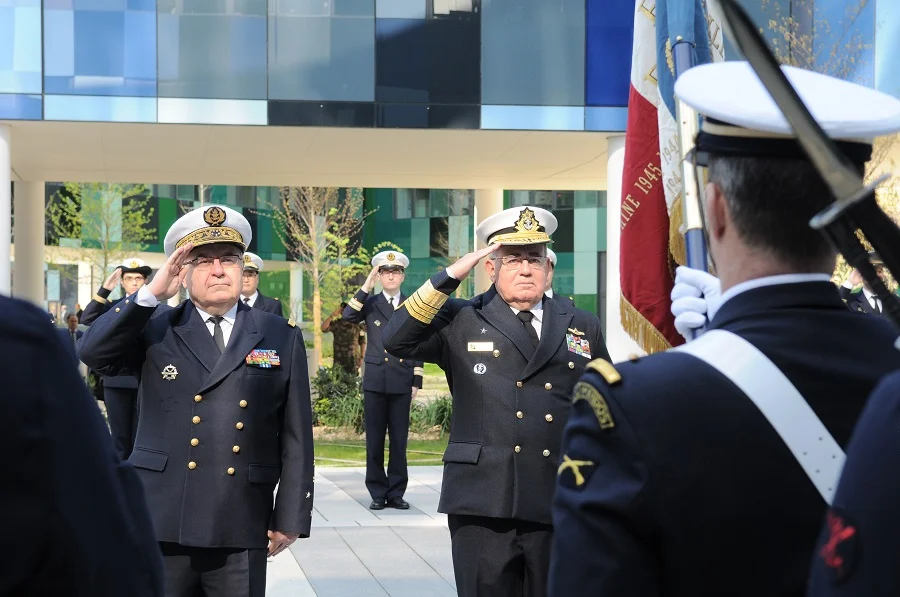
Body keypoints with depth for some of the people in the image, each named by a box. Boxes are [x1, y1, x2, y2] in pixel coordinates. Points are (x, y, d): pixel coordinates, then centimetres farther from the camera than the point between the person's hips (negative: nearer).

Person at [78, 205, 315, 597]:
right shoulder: (155, 328, 6)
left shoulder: (282, 338, 6)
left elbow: (296, 436, 5)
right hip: (162, 526, 0)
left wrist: (291, 517, 2)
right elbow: (94, 353, -10)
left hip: (242, 532, 0)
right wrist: (151, 294, -15)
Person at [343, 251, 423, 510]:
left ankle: (396, 493, 9)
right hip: (375, 381, 0)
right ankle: (377, 493, 9)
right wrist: (366, 286, -13)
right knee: (374, 440, 2)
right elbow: (348, 316, -13)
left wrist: (417, 382, 2)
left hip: (402, 382, 0)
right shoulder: (370, 304, 8)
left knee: (399, 440, 2)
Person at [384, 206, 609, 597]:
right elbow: (397, 340, -10)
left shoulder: (583, 327, 12)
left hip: (561, 508, 2)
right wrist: (450, 277, -12)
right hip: (483, 506, -2)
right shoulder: (461, 322, 5)